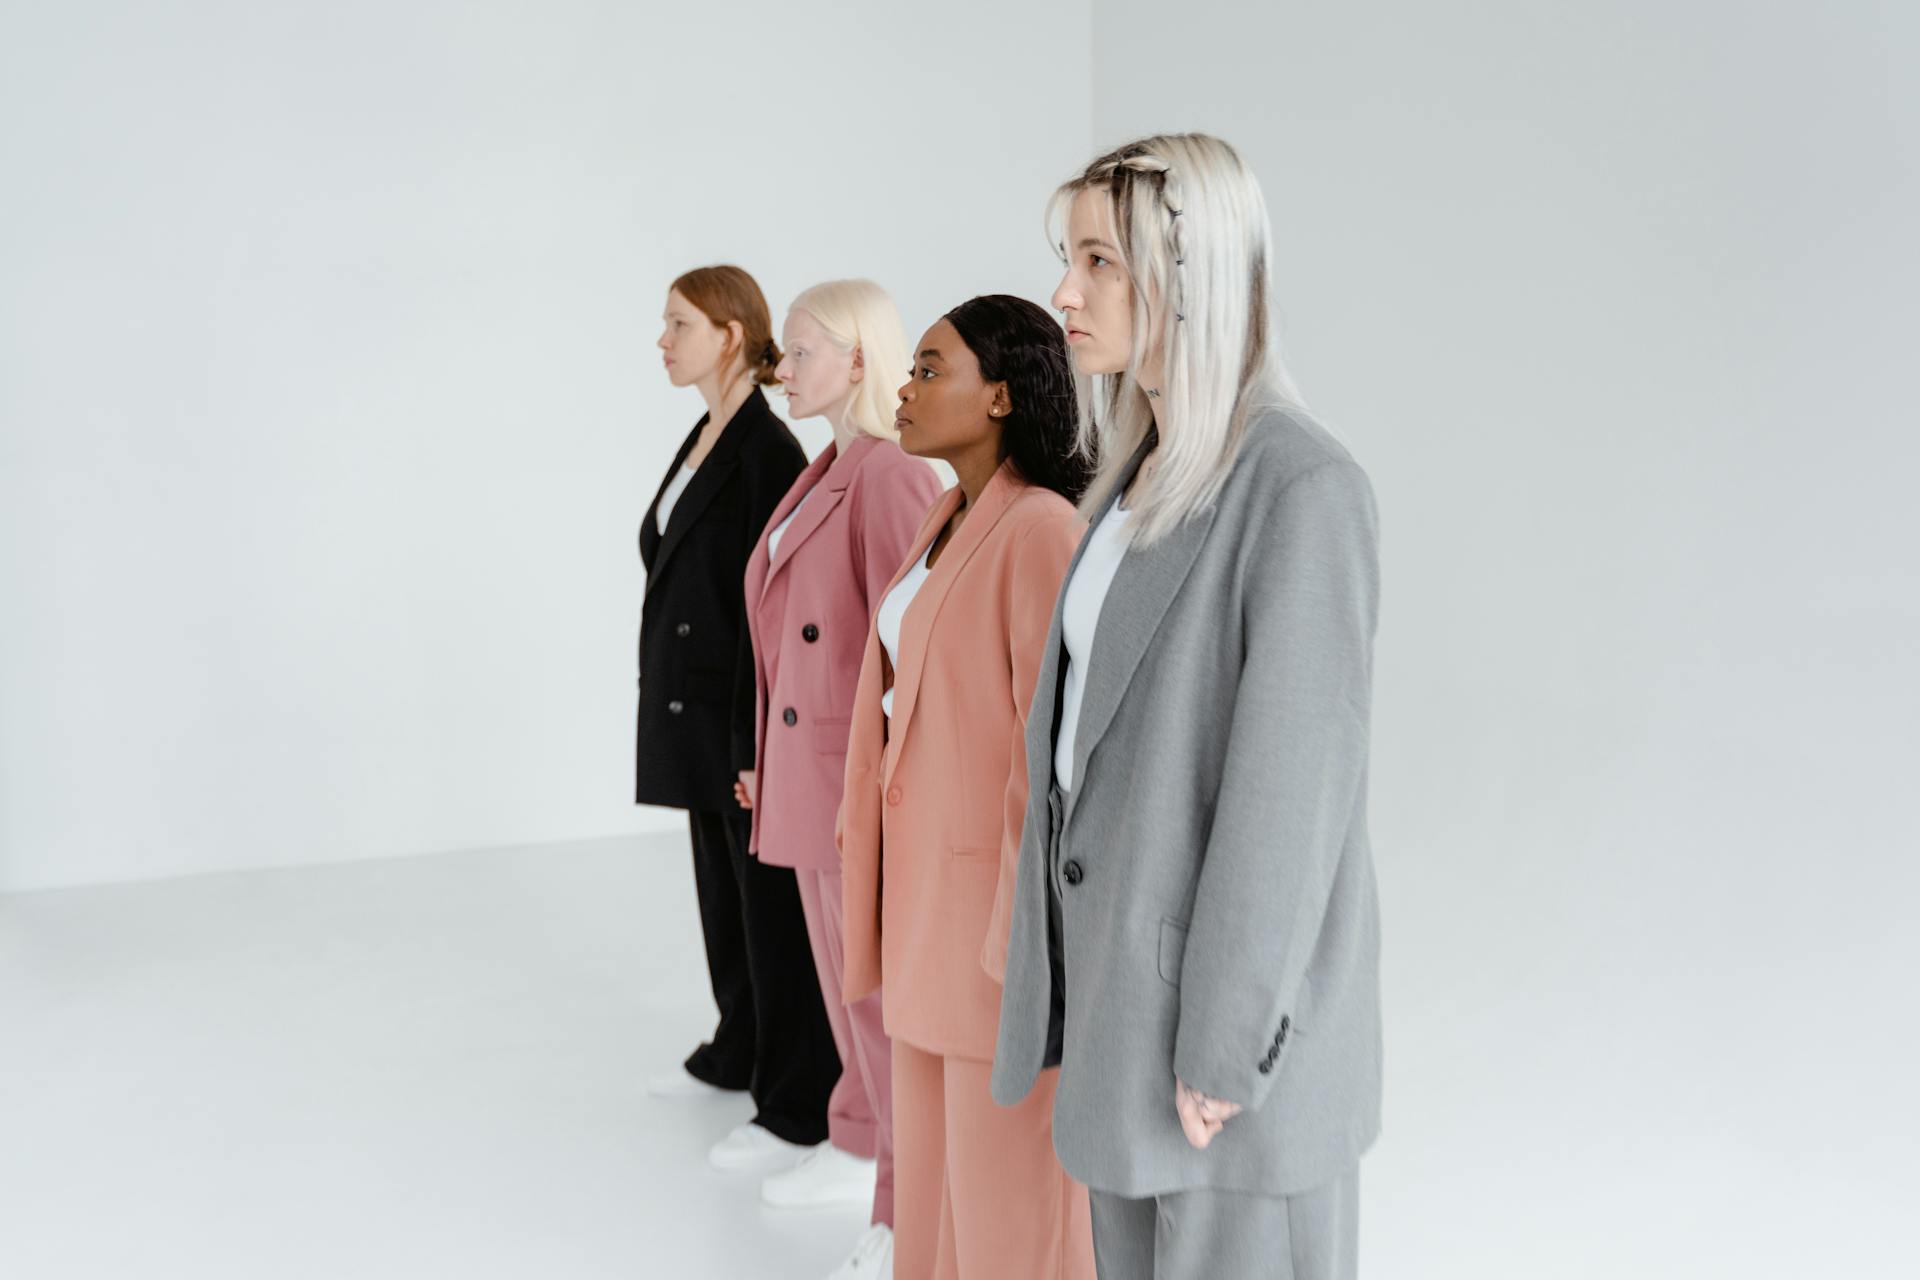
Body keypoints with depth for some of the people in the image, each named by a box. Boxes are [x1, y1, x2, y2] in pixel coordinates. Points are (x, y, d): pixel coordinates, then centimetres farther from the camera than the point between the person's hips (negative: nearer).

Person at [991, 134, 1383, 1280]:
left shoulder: (1303, 488, -18)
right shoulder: (1137, 472, 8)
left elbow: (1291, 786, -20)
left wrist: (1224, 1049, -18)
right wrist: (1076, 989, 12)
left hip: (1230, 1000, -8)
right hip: (1122, 972, 8)